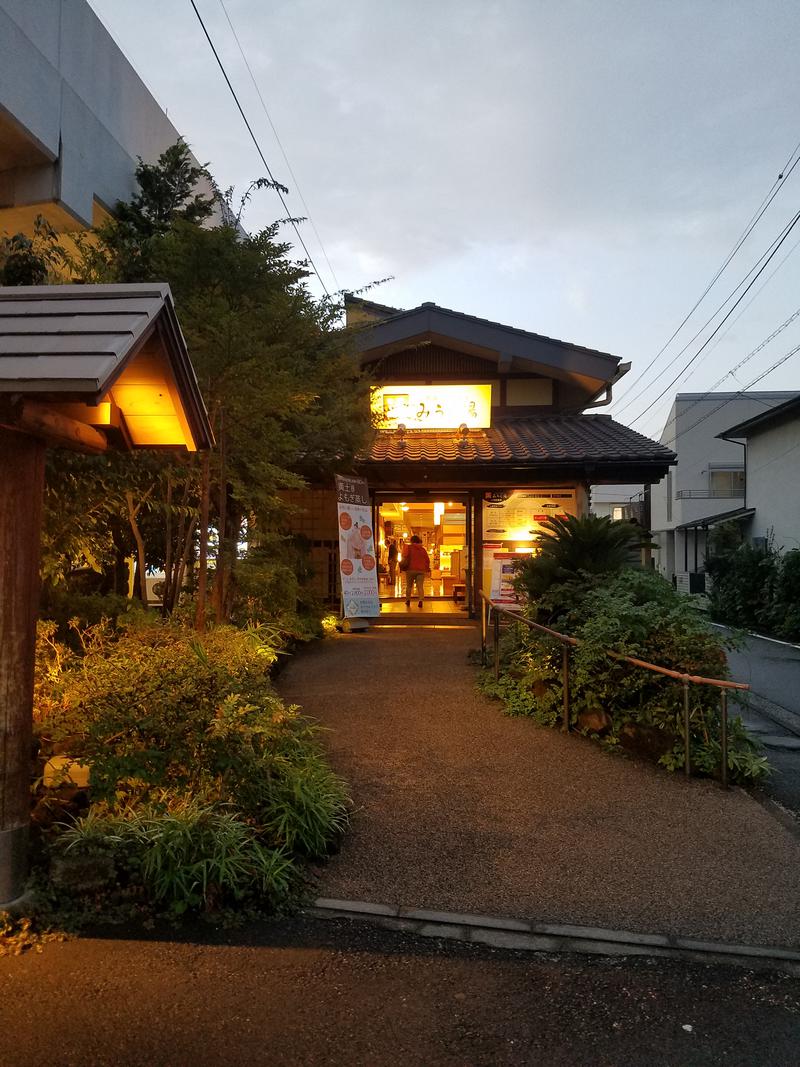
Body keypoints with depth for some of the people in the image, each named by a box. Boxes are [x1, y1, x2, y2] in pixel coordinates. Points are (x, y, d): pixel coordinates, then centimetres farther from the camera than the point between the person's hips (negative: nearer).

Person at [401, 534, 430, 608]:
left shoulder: (408, 547, 3)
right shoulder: (422, 549, 13)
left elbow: (405, 557, -11)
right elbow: (427, 560, 13)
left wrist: (403, 566, -5)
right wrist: (427, 569, 21)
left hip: (411, 569, -2)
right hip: (421, 570, 2)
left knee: (409, 586, 12)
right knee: (420, 586, -2)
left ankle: (408, 601, 15)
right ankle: (420, 601, -16)